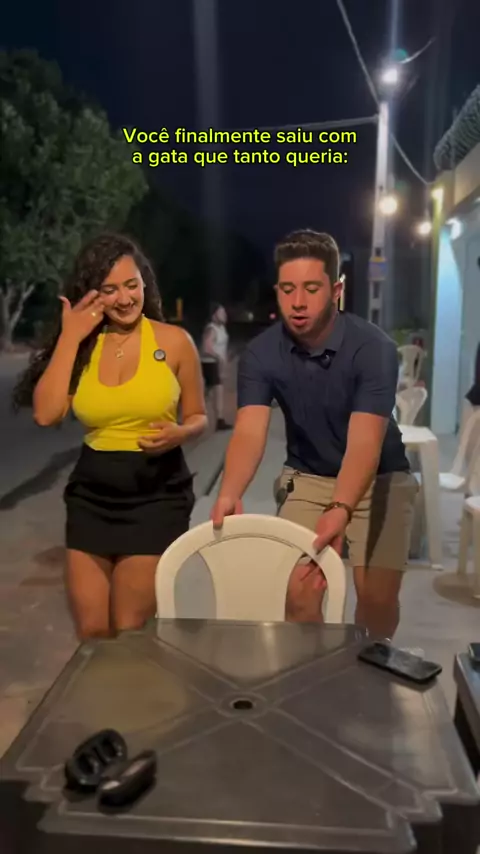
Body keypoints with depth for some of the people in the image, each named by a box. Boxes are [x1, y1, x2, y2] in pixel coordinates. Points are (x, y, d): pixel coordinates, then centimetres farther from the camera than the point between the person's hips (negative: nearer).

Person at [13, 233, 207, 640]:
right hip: (91, 494, 3)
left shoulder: (174, 341, -4)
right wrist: (70, 337, -10)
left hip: (156, 493, -3)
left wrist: (180, 433, -18)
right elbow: (46, 413, -12)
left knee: (130, 631, 4)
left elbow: (199, 417, 5)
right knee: (90, 632, 11)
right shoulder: (82, 345, 3)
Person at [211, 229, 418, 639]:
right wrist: (229, 495, -47)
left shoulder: (373, 347, -25)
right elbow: (249, 432, -28)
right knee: (300, 592, -8)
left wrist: (340, 510, -52)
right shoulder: (261, 353, -16)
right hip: (307, 477, 2)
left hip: (379, 479, -1)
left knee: (378, 598, -3)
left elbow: (364, 441, -35)